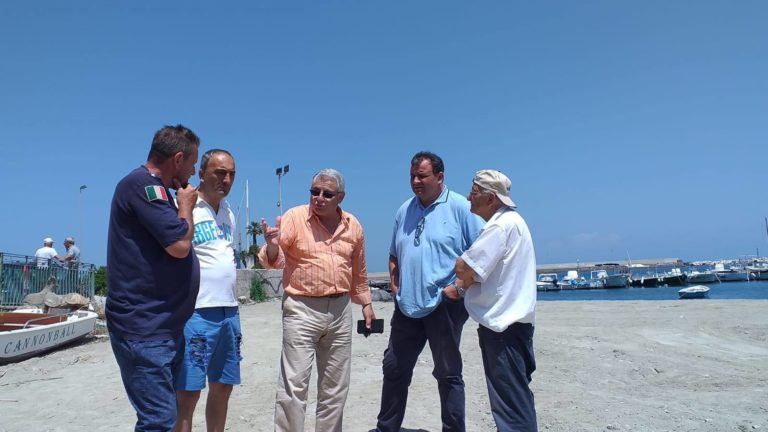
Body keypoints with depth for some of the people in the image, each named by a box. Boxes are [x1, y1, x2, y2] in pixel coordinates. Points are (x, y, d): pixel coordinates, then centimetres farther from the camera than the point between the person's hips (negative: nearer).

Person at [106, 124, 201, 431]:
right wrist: (185, 205, -6)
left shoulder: (153, 189, 16)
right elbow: (179, 244, -20)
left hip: (164, 325, 10)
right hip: (144, 327, -10)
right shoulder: (142, 183, -15)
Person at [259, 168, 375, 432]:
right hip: (301, 310, -4)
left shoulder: (353, 225, 5)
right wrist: (272, 246, -33)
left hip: (340, 310, 4)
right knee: (294, 385, -2)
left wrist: (365, 302, 18)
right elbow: (273, 260, -12)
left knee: (335, 387, 15)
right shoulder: (294, 217, -7)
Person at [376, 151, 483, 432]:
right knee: (394, 368, 14)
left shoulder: (460, 207, -7)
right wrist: (394, 281, 7)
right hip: (407, 305, 6)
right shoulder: (405, 210, 11)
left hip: (443, 305, -6)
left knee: (448, 374, 7)